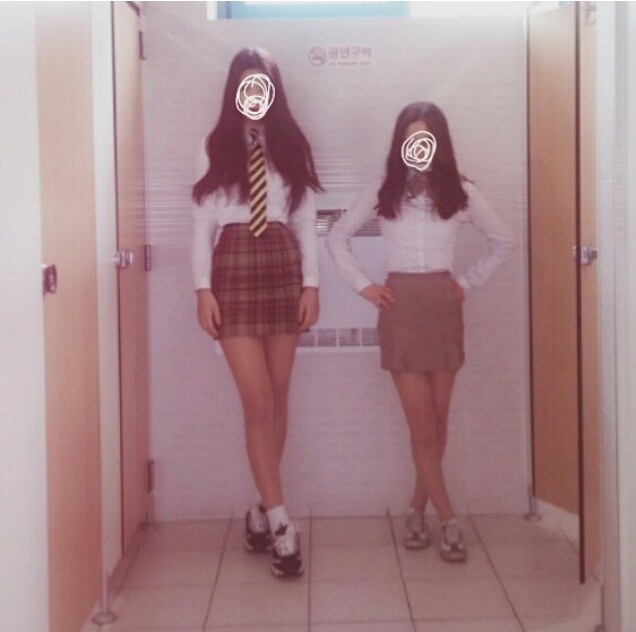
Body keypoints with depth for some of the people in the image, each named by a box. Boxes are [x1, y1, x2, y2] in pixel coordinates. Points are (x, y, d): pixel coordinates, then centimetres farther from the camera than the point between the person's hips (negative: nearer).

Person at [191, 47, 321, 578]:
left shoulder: (292, 147, 10)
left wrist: (311, 284, 1)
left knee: (277, 399, 6)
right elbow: (203, 223, 2)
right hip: (234, 269, -2)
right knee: (257, 401, -7)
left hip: (283, 267, 3)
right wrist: (203, 288, -6)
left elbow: (306, 222, 9)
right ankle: (281, 523, -3)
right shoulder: (215, 148, 5)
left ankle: (263, 507, 21)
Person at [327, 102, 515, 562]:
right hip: (401, 308, -1)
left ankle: (418, 508, 23)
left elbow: (504, 241, 12)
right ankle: (450, 520, 5)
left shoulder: (461, 193, 2)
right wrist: (363, 285, 1)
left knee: (438, 420, 6)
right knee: (422, 422, -3)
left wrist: (468, 283, 4)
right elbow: (337, 237, 9)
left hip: (444, 307, 1)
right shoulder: (384, 192, 2)